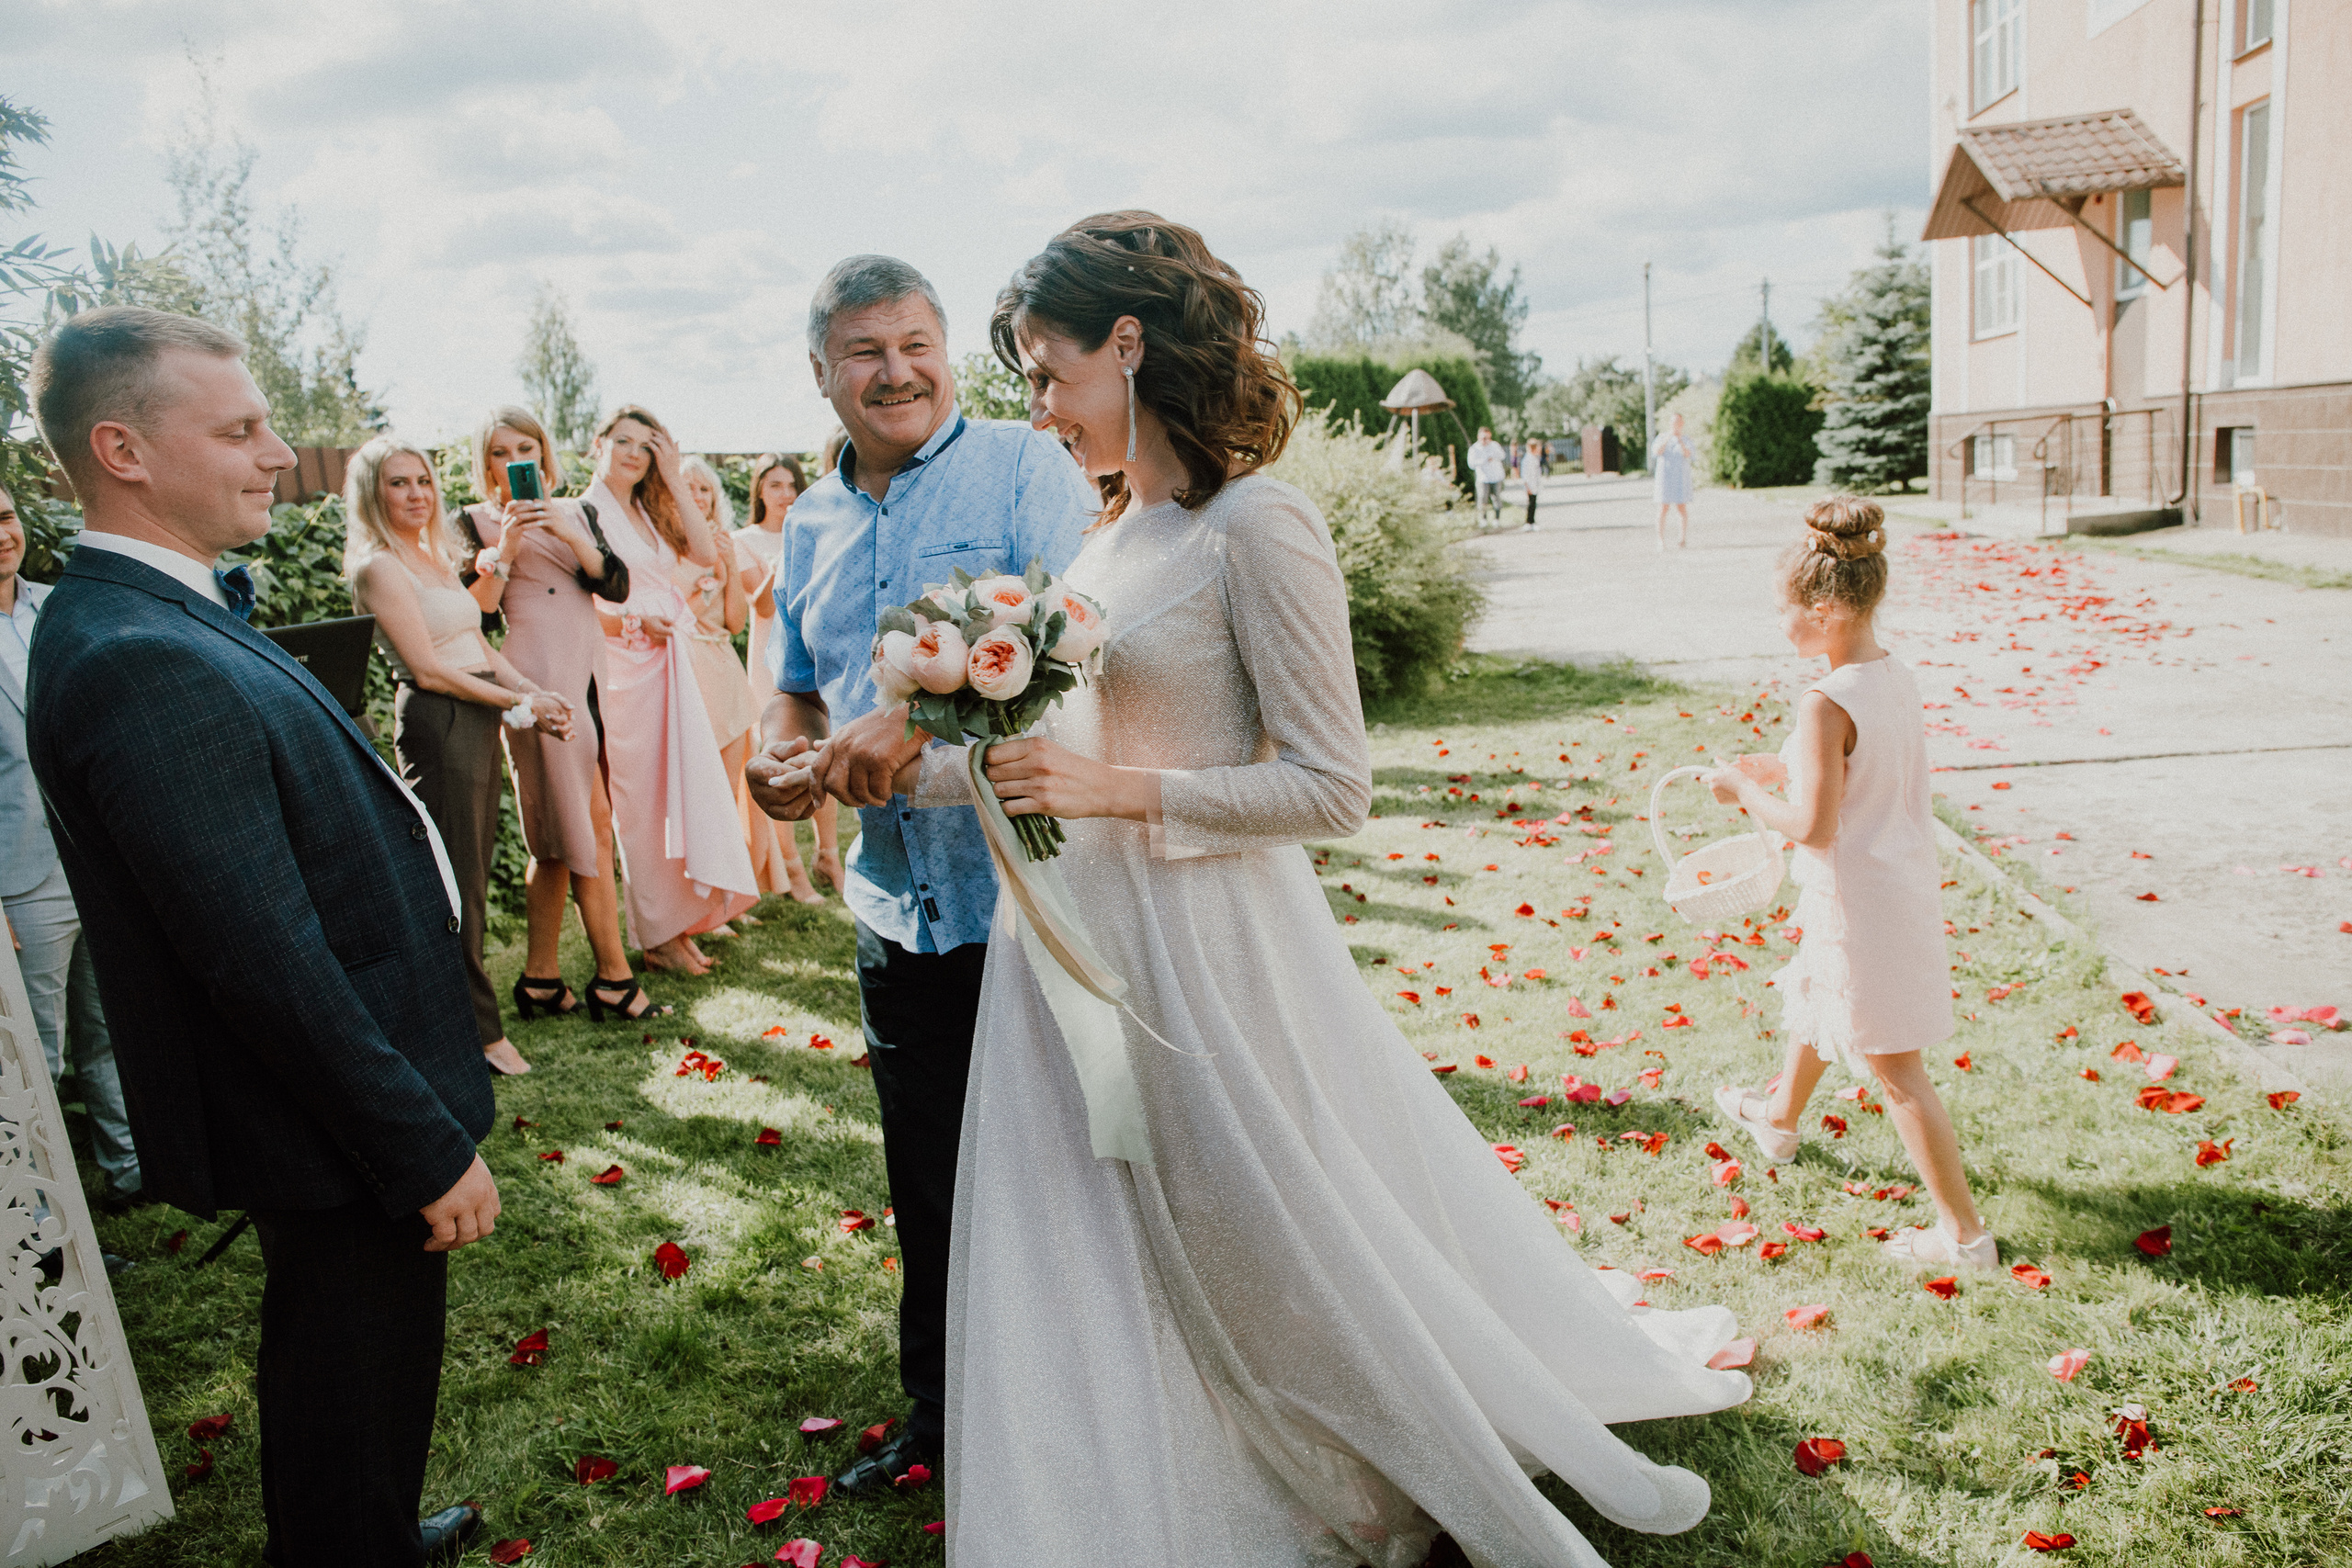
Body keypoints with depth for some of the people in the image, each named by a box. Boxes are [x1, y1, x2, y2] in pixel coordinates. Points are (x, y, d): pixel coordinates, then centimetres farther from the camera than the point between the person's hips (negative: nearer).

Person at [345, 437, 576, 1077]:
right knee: (457, 881, -2)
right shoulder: (379, 567, -10)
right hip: (436, 724, -9)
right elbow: (428, 670, -14)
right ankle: (481, 1030, 5)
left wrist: (537, 694, 1)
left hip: (480, 719, 9)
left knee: (471, 873, 12)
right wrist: (520, 702, -10)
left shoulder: (434, 556, 17)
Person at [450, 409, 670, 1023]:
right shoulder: (475, 523, 4)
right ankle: (614, 978, 1)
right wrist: (506, 548, -14)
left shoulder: (578, 513, 17)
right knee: (587, 831, -6)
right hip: (538, 681, -5)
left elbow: (616, 585, 4)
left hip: (591, 673, 5)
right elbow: (474, 613, -4)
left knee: (560, 837, 7)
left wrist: (570, 536, -10)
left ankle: (541, 978, 14)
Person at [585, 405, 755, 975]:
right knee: (641, 800, -1)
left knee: (683, 789, 7)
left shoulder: (651, 513, 18)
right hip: (624, 671, -7)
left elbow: (706, 554, 2)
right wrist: (633, 623, -14)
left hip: (671, 667, 7)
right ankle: (660, 937, 7)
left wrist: (675, 480, 1)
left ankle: (683, 920, 17)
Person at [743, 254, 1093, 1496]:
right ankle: (941, 1415, 38)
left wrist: (915, 718, -26)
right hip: (899, 912, 6)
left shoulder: (1026, 470, -5)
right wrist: (778, 754, -1)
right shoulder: (810, 526, 15)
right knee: (928, 1186, 18)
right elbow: (798, 690, 22)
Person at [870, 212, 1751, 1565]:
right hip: (1081, 940, 7)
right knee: (1089, 1274, 17)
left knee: (1279, 1251, 10)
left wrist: (1117, 791, -20)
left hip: (1202, 949, -7)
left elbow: (1331, 787, -18)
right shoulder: (1115, 531, 8)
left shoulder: (1255, 527, -16)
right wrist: (908, 768, 10)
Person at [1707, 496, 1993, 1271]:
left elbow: (1813, 826, -29)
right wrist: (1780, 767, 8)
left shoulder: (1826, 703, -27)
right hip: (1906, 879, 10)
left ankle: (1964, 1232, 13)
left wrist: (1747, 788, -14)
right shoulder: (1898, 676, 0)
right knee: (1813, 997, 32)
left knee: (1894, 1068, 3)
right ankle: (1779, 1117, 56)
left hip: (1861, 901, -10)